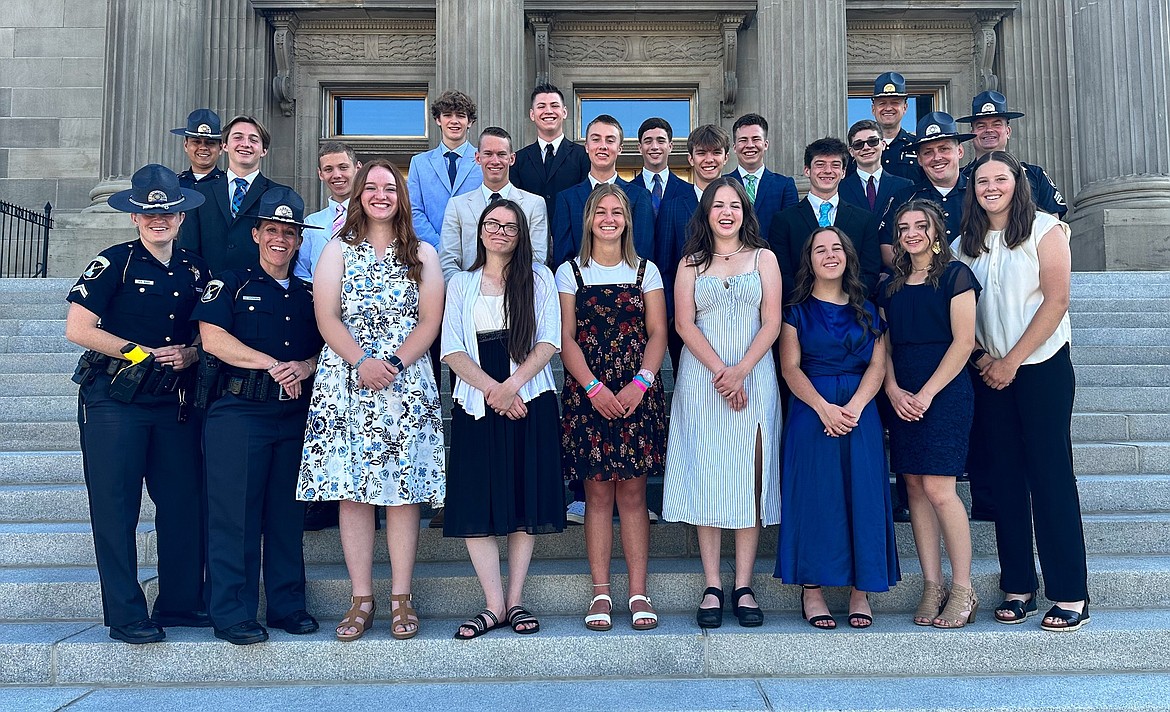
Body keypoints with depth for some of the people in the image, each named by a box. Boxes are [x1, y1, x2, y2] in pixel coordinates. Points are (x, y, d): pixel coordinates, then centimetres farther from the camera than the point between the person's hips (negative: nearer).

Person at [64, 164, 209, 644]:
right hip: (113, 401, -4)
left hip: (175, 402, 5)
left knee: (185, 501, 6)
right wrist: (144, 352, -12)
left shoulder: (195, 270, 11)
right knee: (115, 507, 1)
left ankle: (180, 602, 19)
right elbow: (78, 329, -9)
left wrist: (189, 355, -4)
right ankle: (125, 615, 10)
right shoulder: (114, 263, -3)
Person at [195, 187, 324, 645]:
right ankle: (232, 613, 6)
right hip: (239, 412, -4)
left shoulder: (308, 294, 17)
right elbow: (212, 338, -8)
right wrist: (271, 364, -12)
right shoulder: (232, 284, 6)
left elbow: (326, 351, 12)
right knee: (234, 512, -3)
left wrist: (303, 368, -10)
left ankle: (288, 605, 18)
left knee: (288, 513, 8)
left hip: (295, 415, 4)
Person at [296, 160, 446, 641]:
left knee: (403, 491, -1)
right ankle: (361, 598, 8)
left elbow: (430, 321, 2)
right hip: (346, 382, 1)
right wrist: (363, 361, -13)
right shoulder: (338, 250, 12)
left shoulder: (422, 254, 12)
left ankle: (401, 598, 7)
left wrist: (393, 363, -12)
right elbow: (326, 317, 1)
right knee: (352, 491, -1)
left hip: (406, 383, 0)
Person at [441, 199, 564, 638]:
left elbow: (548, 341, 0)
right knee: (476, 504, -4)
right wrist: (492, 389, -10)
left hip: (529, 401, -1)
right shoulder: (461, 284, 13)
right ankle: (494, 605, 4)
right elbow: (452, 349, 3)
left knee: (526, 502, 1)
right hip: (476, 403, 1)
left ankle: (515, 600, 11)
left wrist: (513, 383, -14)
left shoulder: (539, 277, 9)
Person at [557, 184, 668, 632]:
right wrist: (594, 387, -11)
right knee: (598, 494, 1)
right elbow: (565, 337, 1)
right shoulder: (570, 272, 8)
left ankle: (638, 593, 6)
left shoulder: (646, 271, 11)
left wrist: (641, 383, -11)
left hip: (637, 395, 1)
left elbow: (657, 333, 4)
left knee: (633, 494, 1)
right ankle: (601, 593, 8)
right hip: (587, 394, 0)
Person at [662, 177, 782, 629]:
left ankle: (743, 587, 5)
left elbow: (772, 322, 2)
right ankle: (712, 587, 3)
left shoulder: (764, 258, 10)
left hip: (754, 380, 0)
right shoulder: (690, 264, 11)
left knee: (750, 477, -1)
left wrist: (740, 370, -13)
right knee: (705, 476, -2)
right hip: (701, 380, 0)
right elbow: (684, 324, 0)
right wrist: (719, 371, -13)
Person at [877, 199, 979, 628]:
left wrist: (926, 393, -12)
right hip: (902, 396, 6)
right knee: (914, 488, 3)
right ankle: (932, 586, 11)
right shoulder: (891, 287, 16)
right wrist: (893, 390, -4)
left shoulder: (955, 275, -1)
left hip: (945, 391, -5)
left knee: (937, 489, -11)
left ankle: (963, 590, 1)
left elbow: (963, 342, -7)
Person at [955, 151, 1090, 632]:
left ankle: (1070, 595, 2)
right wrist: (981, 356, -5)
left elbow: (1056, 300, -10)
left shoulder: (1044, 229, -3)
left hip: (1041, 366, -4)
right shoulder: (964, 244, 10)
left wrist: (1012, 361, -12)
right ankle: (1018, 588, 12)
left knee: (1050, 474, -5)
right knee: (1004, 477, 4)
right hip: (989, 372, 4)